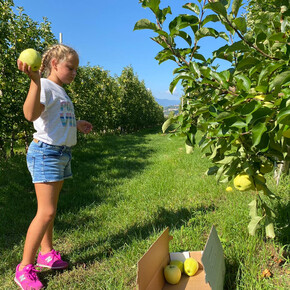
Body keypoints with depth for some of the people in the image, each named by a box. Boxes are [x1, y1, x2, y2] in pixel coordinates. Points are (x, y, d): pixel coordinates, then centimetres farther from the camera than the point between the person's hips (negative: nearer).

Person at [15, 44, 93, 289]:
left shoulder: (61, 92, 17)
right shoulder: (45, 86, -12)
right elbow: (31, 114, -33)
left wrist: (76, 125, 21)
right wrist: (34, 79, -40)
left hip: (62, 154, 9)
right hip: (46, 152, -9)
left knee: (50, 209, 16)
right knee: (46, 212, -9)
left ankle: (46, 253, 30)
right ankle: (25, 268, 5)